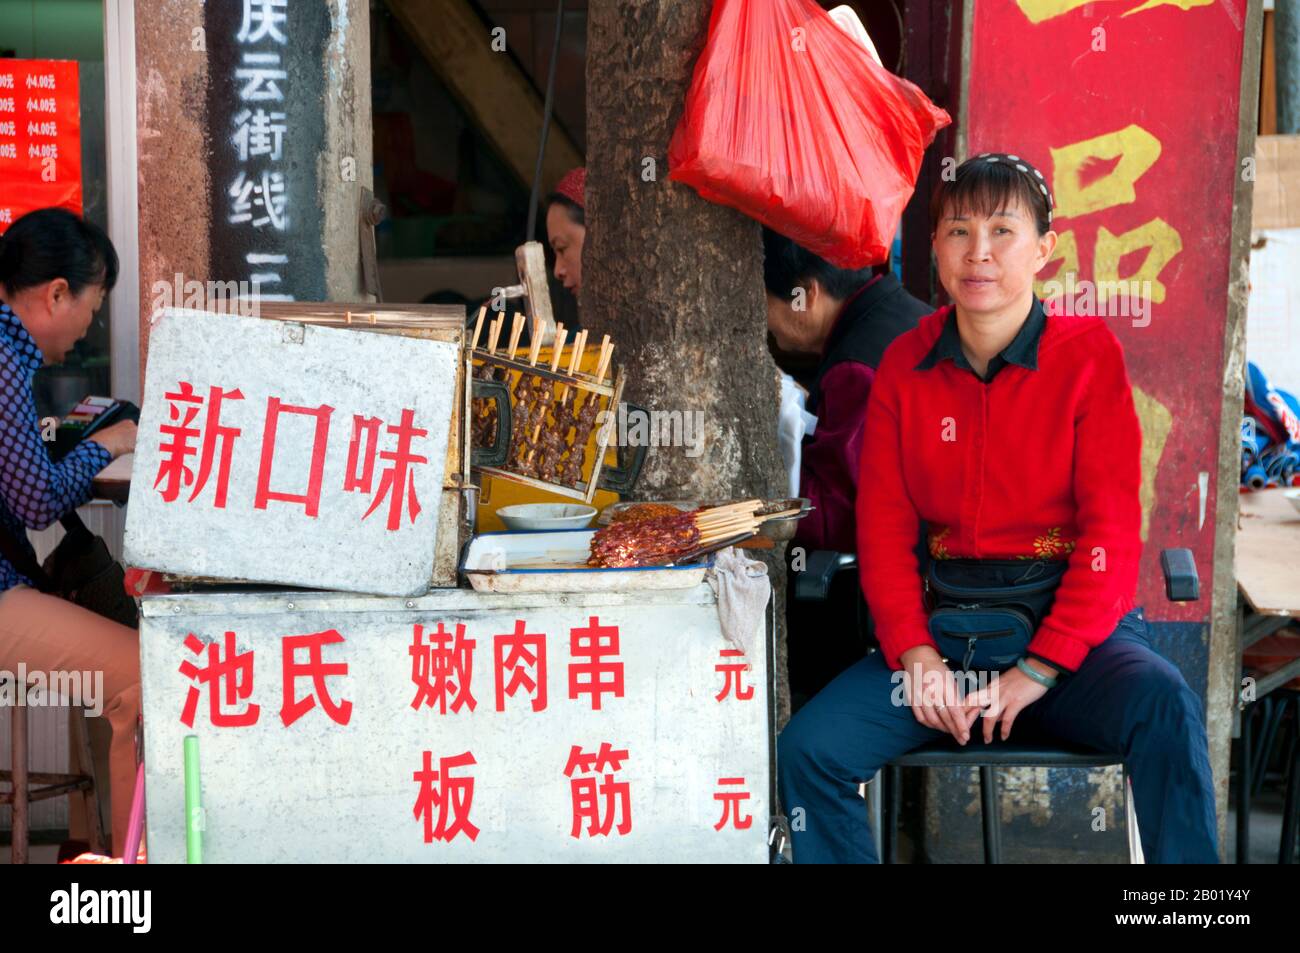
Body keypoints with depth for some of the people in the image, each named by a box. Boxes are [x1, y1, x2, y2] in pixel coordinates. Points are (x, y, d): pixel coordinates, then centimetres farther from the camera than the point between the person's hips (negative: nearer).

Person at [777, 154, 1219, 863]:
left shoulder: (1088, 354, -3)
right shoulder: (905, 367, 7)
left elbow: (1112, 529, -8)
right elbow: (883, 526, 5)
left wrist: (1039, 669, -16)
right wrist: (916, 653, -11)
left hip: (1072, 628, -3)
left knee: (1164, 709, -34)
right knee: (807, 750, -18)